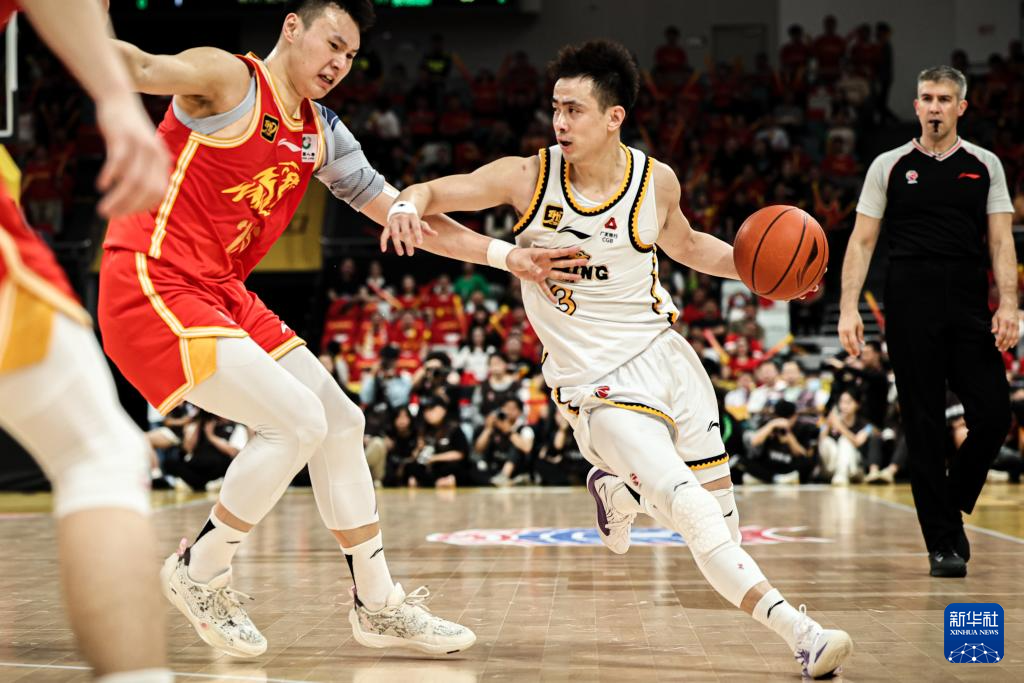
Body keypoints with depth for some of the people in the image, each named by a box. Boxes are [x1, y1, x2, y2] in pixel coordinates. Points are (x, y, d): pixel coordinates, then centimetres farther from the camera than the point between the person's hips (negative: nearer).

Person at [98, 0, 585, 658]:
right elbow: (144, 69, -31)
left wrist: (506, 256, 15)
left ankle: (378, 605, 21)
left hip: (222, 295, 9)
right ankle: (199, 571, 1)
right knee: (297, 419, -19)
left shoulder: (322, 135, 14)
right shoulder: (229, 80, -11)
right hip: (153, 284, -9)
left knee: (341, 423, 10)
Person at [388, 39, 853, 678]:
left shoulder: (655, 181, -3)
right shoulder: (530, 177, -11)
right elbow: (434, 191, -5)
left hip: (666, 354, 4)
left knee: (721, 515, 10)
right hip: (600, 386, -4)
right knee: (696, 516, -18)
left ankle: (617, 487, 38)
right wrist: (409, 203, -29)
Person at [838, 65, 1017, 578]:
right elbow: (862, 241, 5)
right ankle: (942, 542, 5)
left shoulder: (985, 165, 10)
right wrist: (849, 307, -6)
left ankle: (952, 504, 19)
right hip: (911, 311, -1)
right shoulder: (890, 166, 7)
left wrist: (1008, 304, -8)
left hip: (970, 310, 2)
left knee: (993, 415, -7)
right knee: (924, 427, -1)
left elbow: (1000, 240, 6)